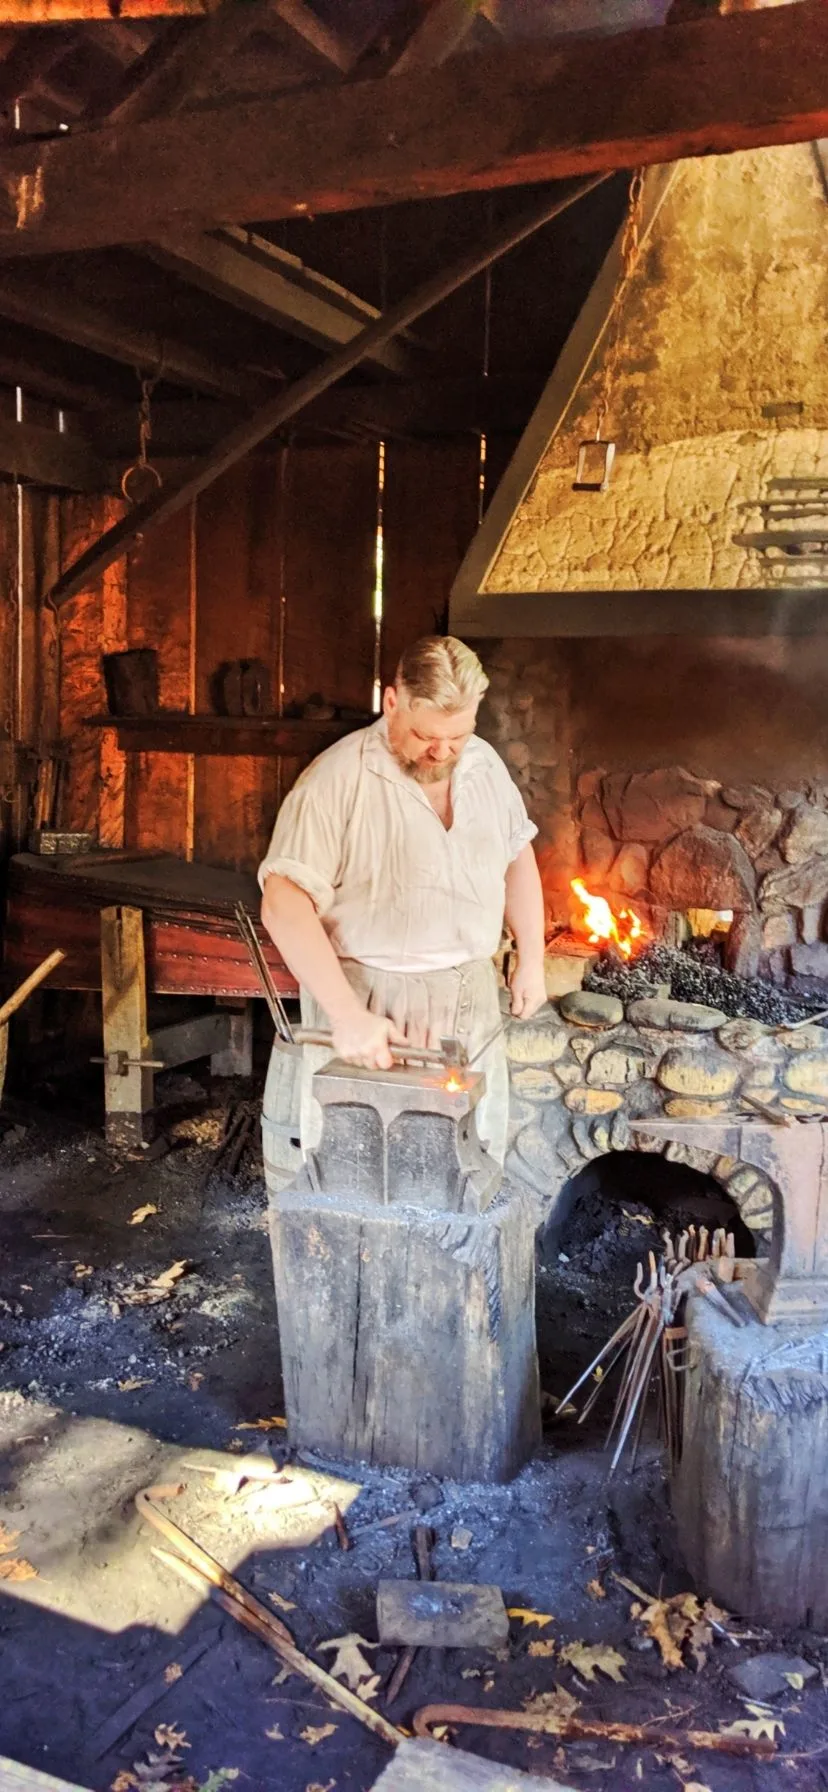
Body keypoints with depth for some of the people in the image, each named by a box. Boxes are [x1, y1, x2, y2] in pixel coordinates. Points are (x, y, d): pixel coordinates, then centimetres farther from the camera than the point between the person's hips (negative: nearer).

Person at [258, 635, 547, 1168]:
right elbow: (284, 904, -23)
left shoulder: (486, 765, 4)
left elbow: (517, 858, 19)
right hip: (368, 1003, -5)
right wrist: (346, 1014, -29)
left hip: (472, 1000, 5)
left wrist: (532, 959, 14)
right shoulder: (339, 779, -17)